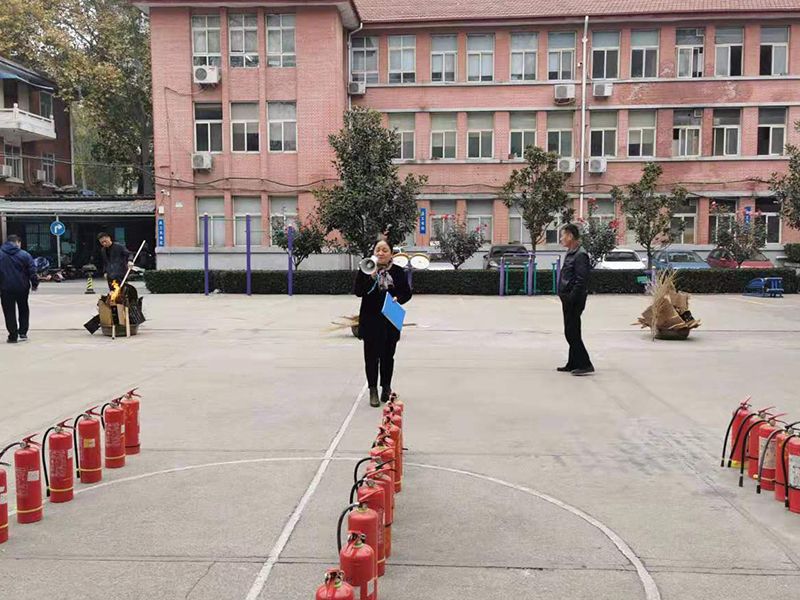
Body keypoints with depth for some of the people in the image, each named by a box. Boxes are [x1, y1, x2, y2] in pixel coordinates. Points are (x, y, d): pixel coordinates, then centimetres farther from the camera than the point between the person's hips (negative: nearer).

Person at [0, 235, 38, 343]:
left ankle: (13, 335, 4)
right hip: (22, 288, 0)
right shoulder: (24, 255, -4)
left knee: (9, 312, 6)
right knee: (24, 310, 17)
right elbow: (32, 272, -5)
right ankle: (23, 333, 16)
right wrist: (34, 284, 6)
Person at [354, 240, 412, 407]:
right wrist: (371, 277, -23)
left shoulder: (398, 272, 2)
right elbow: (358, 292, -11)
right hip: (370, 320, -1)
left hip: (391, 320, 2)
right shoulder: (365, 270, -2)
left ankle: (386, 387, 28)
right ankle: (373, 391, 11)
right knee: (371, 356, 2)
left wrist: (398, 299, -15)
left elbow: (407, 293, 5)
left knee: (388, 356, 12)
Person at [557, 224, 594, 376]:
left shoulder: (580, 255, -16)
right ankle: (573, 364, 22)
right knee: (571, 333, 14)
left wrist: (570, 298, -22)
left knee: (572, 333, -8)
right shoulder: (571, 253, 15)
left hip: (574, 301, -10)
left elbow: (581, 281, -22)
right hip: (569, 301, 10)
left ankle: (585, 364, -3)